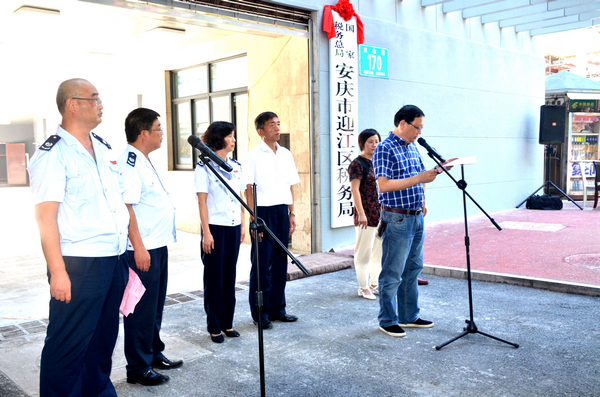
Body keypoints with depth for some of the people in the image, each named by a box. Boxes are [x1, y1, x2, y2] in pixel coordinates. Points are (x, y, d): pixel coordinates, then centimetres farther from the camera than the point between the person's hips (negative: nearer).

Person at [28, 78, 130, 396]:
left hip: (114, 260, 8)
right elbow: (46, 217, -14)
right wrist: (58, 272, -19)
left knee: (104, 337, 17)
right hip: (78, 264, -7)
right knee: (68, 344, 1)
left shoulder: (103, 148, 13)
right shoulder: (53, 154, -10)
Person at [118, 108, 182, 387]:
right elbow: (125, 206, -23)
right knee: (141, 309, 0)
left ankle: (154, 354, 33)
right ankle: (138, 368, 12)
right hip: (141, 249, -10)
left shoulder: (145, 162, 15)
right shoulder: (128, 163, -17)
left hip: (158, 246, 10)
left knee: (155, 306, 19)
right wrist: (138, 247, -25)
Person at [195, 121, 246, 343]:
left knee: (230, 277, 11)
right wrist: (206, 233, -14)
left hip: (234, 227, 6)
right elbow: (202, 201, -10)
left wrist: (243, 225, 9)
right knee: (214, 278, 3)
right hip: (215, 227, -6)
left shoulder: (235, 166, 10)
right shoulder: (205, 166, -7)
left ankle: (227, 323, 22)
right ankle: (214, 327, 14)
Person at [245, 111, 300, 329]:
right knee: (262, 264, 0)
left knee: (280, 262, 10)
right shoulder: (254, 155, -4)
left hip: (282, 211, 5)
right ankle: (259, 313, 11)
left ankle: (277, 308, 21)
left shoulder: (286, 154, 12)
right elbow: (249, 188, -7)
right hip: (263, 211, -5)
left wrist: (292, 213, 10)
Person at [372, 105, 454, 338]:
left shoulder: (413, 147, 14)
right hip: (397, 219, -9)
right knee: (392, 274, 0)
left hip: (417, 217, 9)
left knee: (413, 269, 15)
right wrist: (418, 179, -23)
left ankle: (409, 316, 27)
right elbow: (383, 185, -23)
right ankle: (387, 321, 12)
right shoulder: (385, 149, -13)